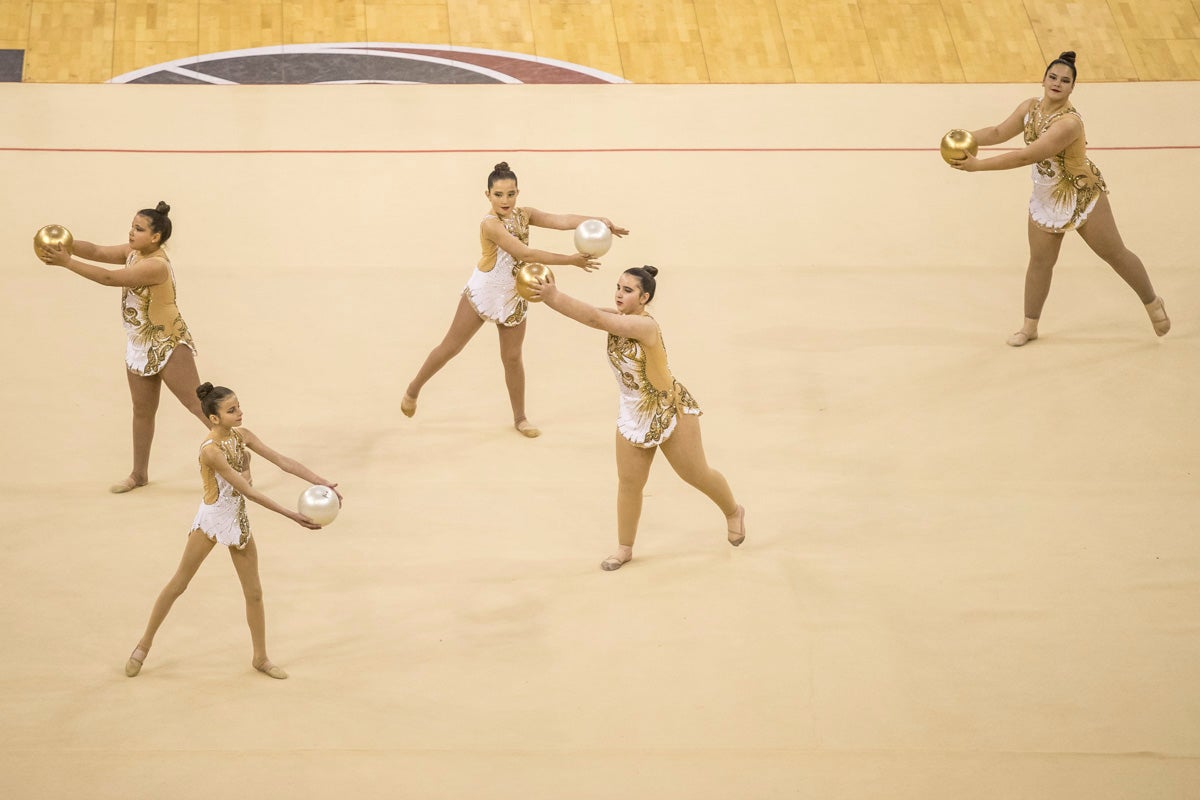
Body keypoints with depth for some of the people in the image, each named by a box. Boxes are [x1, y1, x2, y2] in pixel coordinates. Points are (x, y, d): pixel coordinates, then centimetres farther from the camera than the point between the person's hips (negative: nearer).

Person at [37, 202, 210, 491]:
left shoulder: (156, 265, -27)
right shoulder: (133, 252, 0)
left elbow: (109, 278, -30)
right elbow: (97, 252, -2)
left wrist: (67, 262, -29)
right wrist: (65, 244, -21)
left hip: (169, 344, -9)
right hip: (139, 346, 9)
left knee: (198, 404, -6)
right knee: (142, 410, 17)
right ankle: (139, 473, 28)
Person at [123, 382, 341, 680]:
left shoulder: (242, 436, -5)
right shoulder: (211, 450, -27)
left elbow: (284, 461, -5)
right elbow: (247, 490, -28)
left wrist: (322, 483, -16)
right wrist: (291, 515, -29)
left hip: (239, 521, 6)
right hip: (211, 520, -6)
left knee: (254, 593, 9)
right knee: (178, 584, 7)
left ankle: (260, 657, 22)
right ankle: (144, 645, 20)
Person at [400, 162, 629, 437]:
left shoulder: (523, 215, -5)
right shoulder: (490, 224, -26)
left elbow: (561, 220, -15)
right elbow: (525, 254, -30)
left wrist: (597, 221, -31)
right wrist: (571, 260, -29)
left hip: (514, 298, 5)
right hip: (483, 293, -5)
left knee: (512, 358, 10)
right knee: (451, 347, 5)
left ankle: (520, 417, 23)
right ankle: (413, 390, 24)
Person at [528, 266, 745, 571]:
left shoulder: (645, 326, -30)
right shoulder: (619, 318, -6)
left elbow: (595, 319, -38)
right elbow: (593, 315, -18)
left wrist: (554, 297, -41)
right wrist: (549, 296, -32)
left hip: (672, 411, -6)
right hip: (632, 417, 6)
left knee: (697, 475, 11)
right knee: (629, 484, 6)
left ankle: (733, 512, 39)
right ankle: (625, 548, 21)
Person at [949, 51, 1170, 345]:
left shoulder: (1069, 123, -35)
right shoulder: (1031, 107, -9)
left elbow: (1026, 157, -38)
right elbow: (999, 133, -1)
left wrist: (978, 165, -37)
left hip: (1083, 197, -6)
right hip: (1045, 199, 6)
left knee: (1116, 255, 8)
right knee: (1039, 261, 9)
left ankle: (1152, 303, 30)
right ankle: (1030, 326, 25)